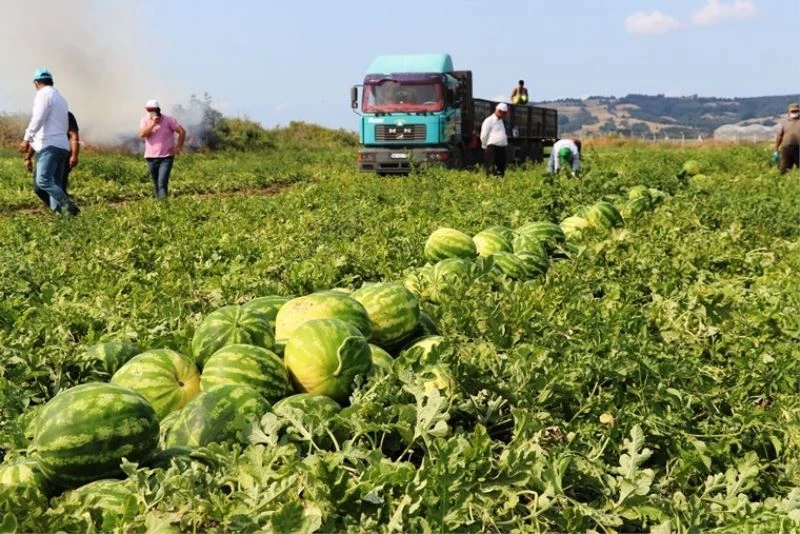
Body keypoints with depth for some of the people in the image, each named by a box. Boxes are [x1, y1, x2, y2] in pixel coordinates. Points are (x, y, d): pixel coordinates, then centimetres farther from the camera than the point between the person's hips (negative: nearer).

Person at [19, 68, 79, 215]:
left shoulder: (44, 94, -1)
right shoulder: (61, 98, 25)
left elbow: (38, 118, -15)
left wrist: (27, 138, -19)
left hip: (50, 145, -9)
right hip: (62, 146, 9)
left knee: (43, 181, -18)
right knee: (55, 184, 5)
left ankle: (68, 206, -26)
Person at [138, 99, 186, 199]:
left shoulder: (168, 119, -6)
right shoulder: (145, 120, 2)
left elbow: (182, 131, -4)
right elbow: (142, 134, -15)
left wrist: (178, 147, -7)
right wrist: (153, 124, -21)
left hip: (166, 157, -4)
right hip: (151, 157, 4)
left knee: (162, 183, -17)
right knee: (156, 185, 12)